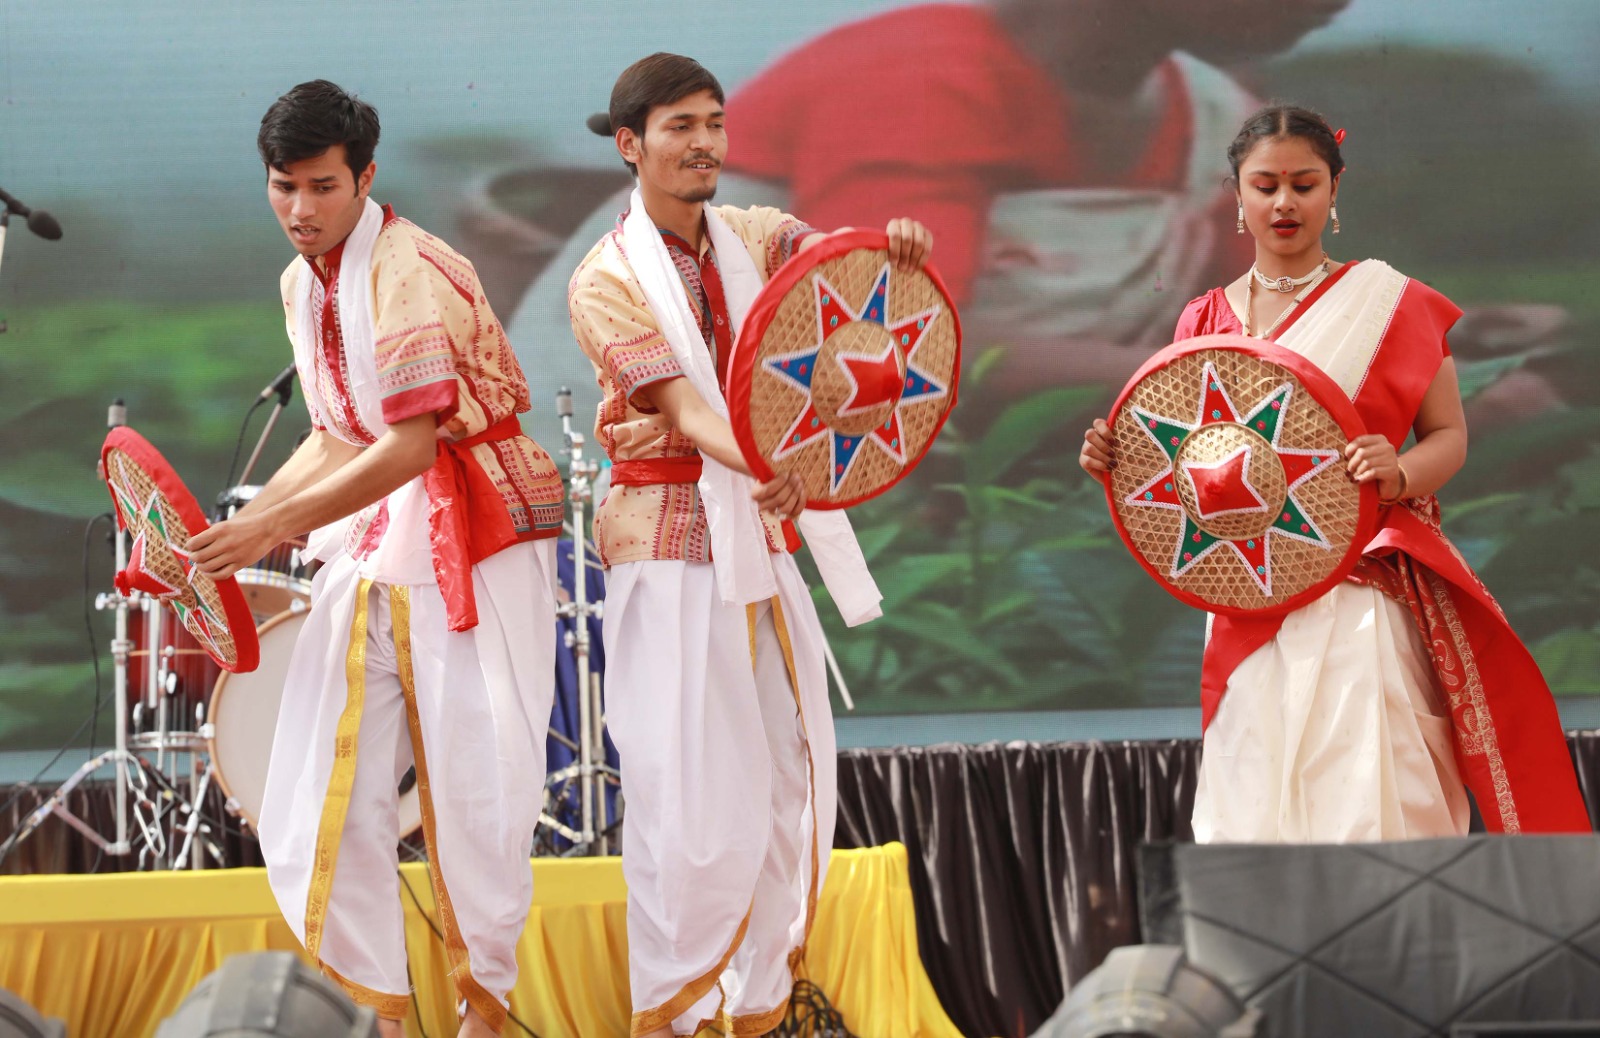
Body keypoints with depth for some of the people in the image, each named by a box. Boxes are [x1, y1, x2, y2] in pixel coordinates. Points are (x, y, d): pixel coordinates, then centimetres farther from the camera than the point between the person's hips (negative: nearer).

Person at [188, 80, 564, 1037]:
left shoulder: (412, 273, -17)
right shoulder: (303, 285, 10)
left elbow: (410, 445, -22)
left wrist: (274, 526, -24)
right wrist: (230, 531, 8)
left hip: (478, 538, -8)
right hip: (374, 541, 8)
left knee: (475, 786, -4)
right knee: (324, 795, 0)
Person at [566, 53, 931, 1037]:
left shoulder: (751, 238, 9)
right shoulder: (608, 281, -7)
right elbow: (686, 407, -20)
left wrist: (897, 246, -32)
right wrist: (762, 464, -40)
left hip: (764, 545, 6)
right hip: (670, 556, -5)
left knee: (789, 788, 5)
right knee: (690, 799, -11)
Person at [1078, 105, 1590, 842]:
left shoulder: (1388, 304, 4)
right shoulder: (1205, 324, 11)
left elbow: (1448, 436, 2)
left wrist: (1400, 474, -18)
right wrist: (1116, 462, -7)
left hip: (1362, 595, -3)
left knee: (1365, 802, -14)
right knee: (1256, 804, -1)